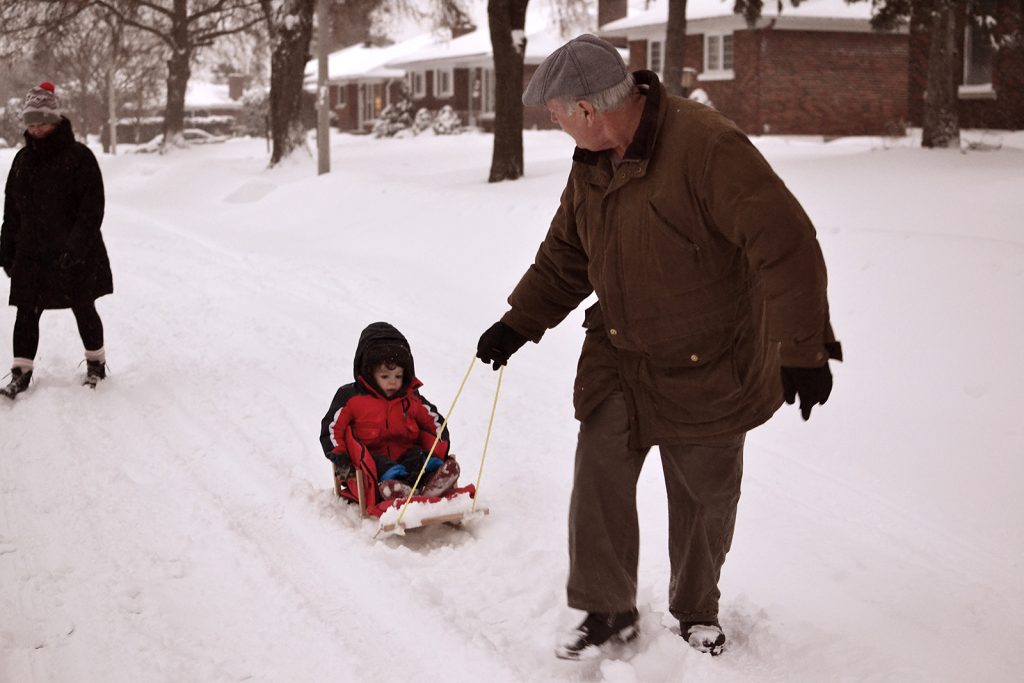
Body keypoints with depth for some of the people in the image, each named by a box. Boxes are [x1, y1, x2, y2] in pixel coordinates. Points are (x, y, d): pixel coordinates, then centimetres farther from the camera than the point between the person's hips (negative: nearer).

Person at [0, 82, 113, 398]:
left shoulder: (79, 156, -10)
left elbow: (93, 208, -13)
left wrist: (76, 246, -20)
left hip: (75, 254, -4)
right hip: (31, 252, 4)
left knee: (83, 309, 8)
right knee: (26, 312, 3)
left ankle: (96, 362, 28)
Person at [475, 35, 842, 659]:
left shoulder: (707, 146, -27)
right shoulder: (591, 163, -1)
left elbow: (787, 247, -27)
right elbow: (565, 255, 14)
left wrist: (803, 350, -25)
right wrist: (519, 323, 8)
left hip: (709, 368, -5)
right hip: (619, 357, 5)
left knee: (705, 498, 11)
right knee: (598, 481, 0)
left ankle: (698, 612, 35)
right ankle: (609, 611, 20)